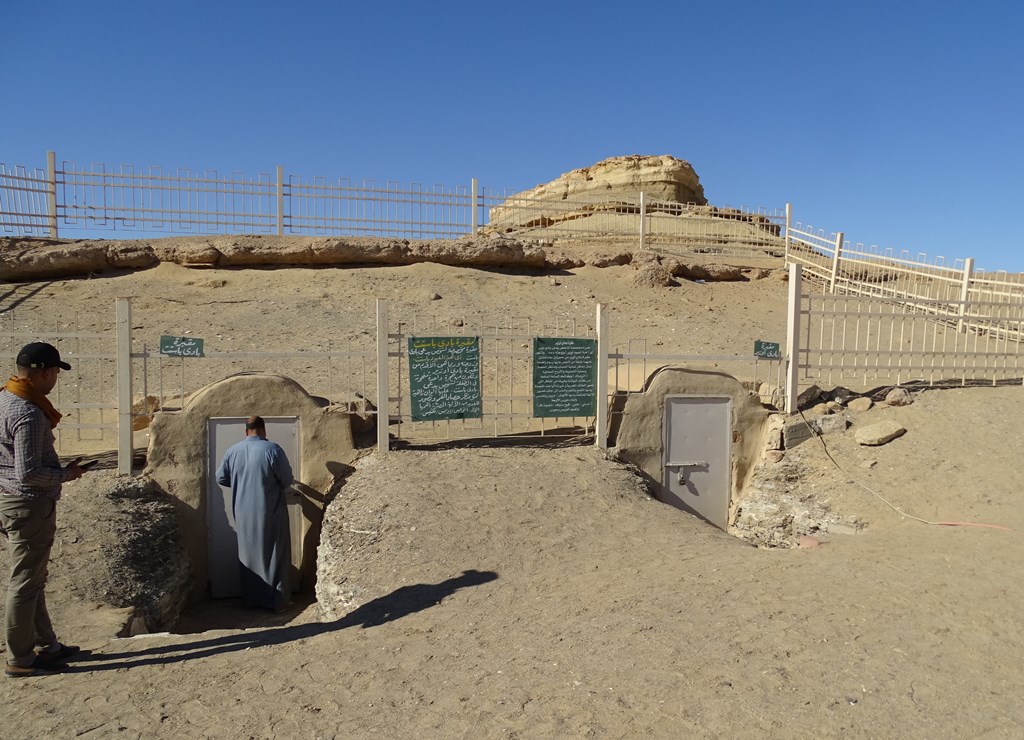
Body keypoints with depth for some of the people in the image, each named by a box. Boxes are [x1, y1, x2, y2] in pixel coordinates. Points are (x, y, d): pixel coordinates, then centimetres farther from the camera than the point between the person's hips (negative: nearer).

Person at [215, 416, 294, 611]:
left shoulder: (233, 451, 1)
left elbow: (221, 478, 11)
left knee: (248, 555, 16)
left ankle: (251, 599, 25)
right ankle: (277, 601, 9)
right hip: (270, 512, -4)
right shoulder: (272, 449, -14)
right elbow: (287, 480, -9)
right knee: (274, 555, 5)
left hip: (244, 513, 4)